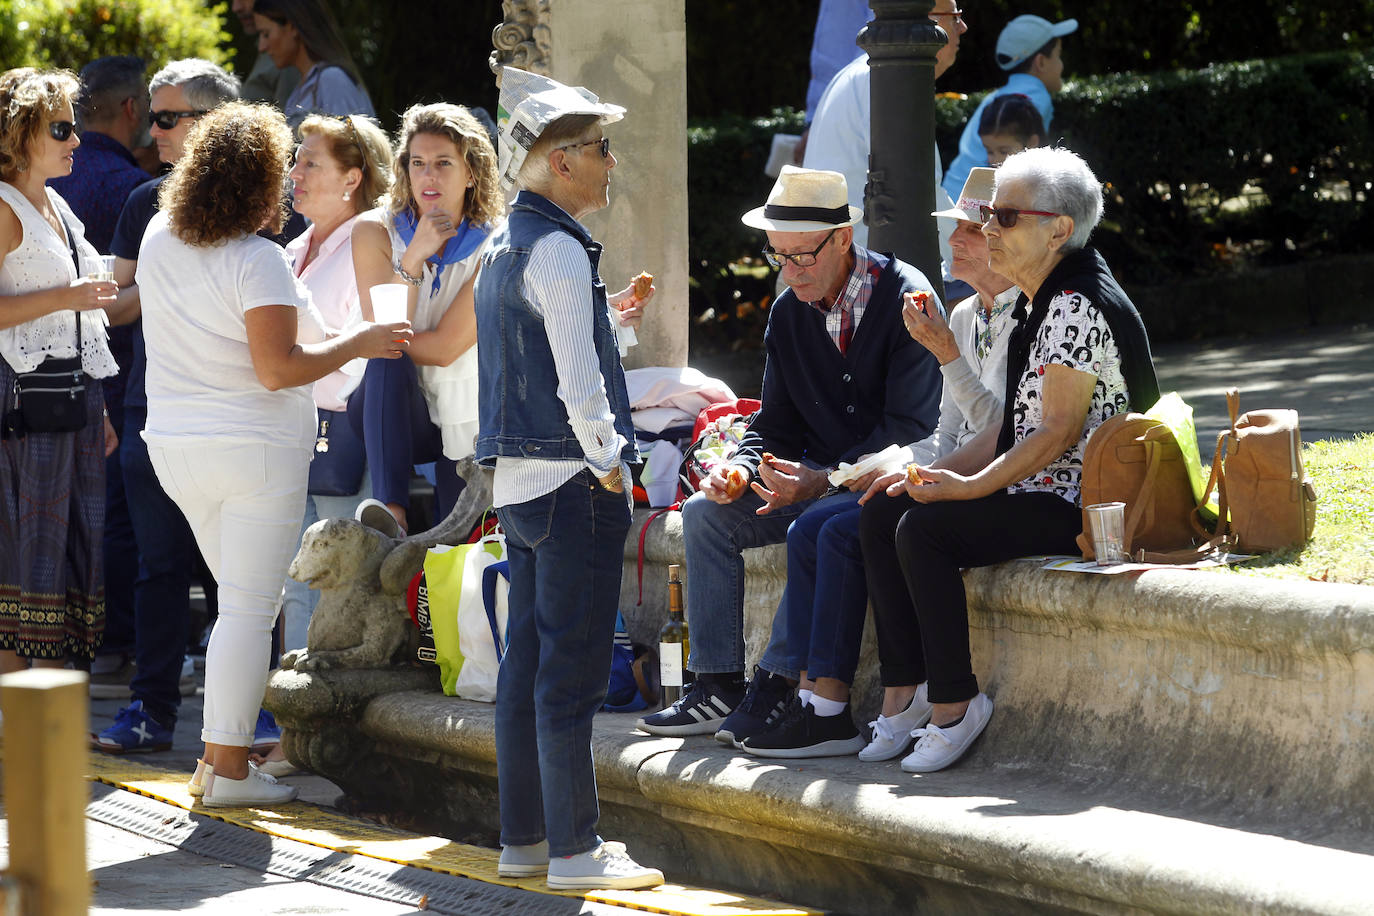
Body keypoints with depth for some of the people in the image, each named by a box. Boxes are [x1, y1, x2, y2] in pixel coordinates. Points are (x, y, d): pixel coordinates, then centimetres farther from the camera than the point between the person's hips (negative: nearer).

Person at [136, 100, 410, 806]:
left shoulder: (159, 237, 6)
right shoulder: (257, 260, -18)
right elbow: (278, 369, -22)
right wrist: (357, 344, -9)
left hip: (177, 449, 8)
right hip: (256, 452, -8)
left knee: (242, 599, 20)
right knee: (248, 609, -4)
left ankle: (215, 754, 20)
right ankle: (229, 769, -5)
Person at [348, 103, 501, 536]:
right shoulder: (375, 232, -6)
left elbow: (445, 348, -16)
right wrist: (414, 257, -25)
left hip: (465, 424, 0)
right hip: (395, 417, 0)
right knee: (388, 363, -34)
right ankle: (393, 512, -43)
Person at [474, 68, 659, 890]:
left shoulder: (505, 251, 15)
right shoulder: (558, 251, -14)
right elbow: (578, 383, -19)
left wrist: (608, 313, 23)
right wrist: (609, 465, -10)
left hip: (517, 482, 10)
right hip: (571, 481, -10)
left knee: (527, 661, 12)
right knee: (573, 669, -6)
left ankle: (523, 839, 17)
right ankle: (574, 848, -4)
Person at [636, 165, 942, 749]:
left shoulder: (905, 298, -15)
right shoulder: (788, 315, 7)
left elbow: (910, 427, -19)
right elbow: (777, 424, 13)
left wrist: (823, 479, -26)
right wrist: (741, 469, -10)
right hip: (816, 483, 8)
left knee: (815, 528, -34)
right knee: (704, 512, -7)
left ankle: (778, 685, -28)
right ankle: (718, 686, -10)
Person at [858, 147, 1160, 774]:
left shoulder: (1078, 307, -17)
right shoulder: (1035, 301, 15)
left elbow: (1057, 432, -21)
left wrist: (970, 488, -19)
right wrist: (938, 473, 6)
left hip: (1080, 506, -10)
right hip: (1034, 490, 10)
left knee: (924, 529, -24)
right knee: (879, 515, 0)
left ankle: (954, 705, -15)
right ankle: (903, 695, -2)